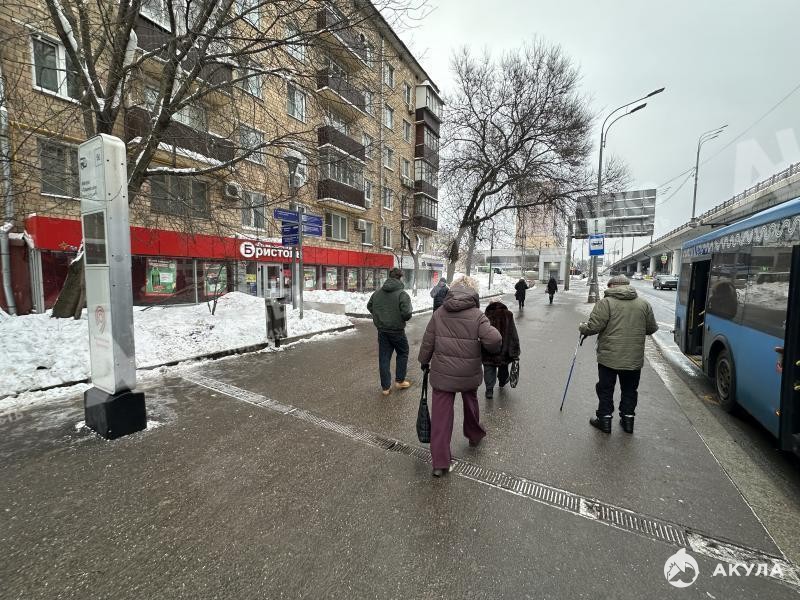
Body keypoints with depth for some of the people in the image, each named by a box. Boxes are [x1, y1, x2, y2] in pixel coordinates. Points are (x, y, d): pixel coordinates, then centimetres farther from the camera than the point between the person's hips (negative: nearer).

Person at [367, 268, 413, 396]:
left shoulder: (378, 292, 1)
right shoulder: (402, 294, -17)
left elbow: (369, 306, 12)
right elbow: (407, 313, -25)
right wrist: (403, 318, -3)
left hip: (381, 330, 5)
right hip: (397, 330, -4)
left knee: (384, 358, 11)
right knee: (402, 354, 19)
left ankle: (385, 387, 18)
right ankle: (399, 381, 25)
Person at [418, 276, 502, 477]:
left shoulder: (439, 314, -3)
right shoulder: (477, 315, -11)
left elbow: (427, 342, 1)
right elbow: (494, 339, -22)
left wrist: (424, 361, 15)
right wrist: (492, 347, 1)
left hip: (442, 374, 1)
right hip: (469, 375, 0)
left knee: (441, 415, 6)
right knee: (471, 403, 27)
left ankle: (439, 463, 11)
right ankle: (474, 435, 53)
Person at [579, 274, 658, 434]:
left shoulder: (606, 303, -13)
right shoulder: (644, 304, 4)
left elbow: (594, 327, -18)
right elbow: (651, 329, 11)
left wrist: (582, 328, 2)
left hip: (609, 358, -4)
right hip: (634, 359, 4)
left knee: (605, 390, 10)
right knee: (630, 391, 19)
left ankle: (604, 419, 18)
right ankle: (628, 418, 28)